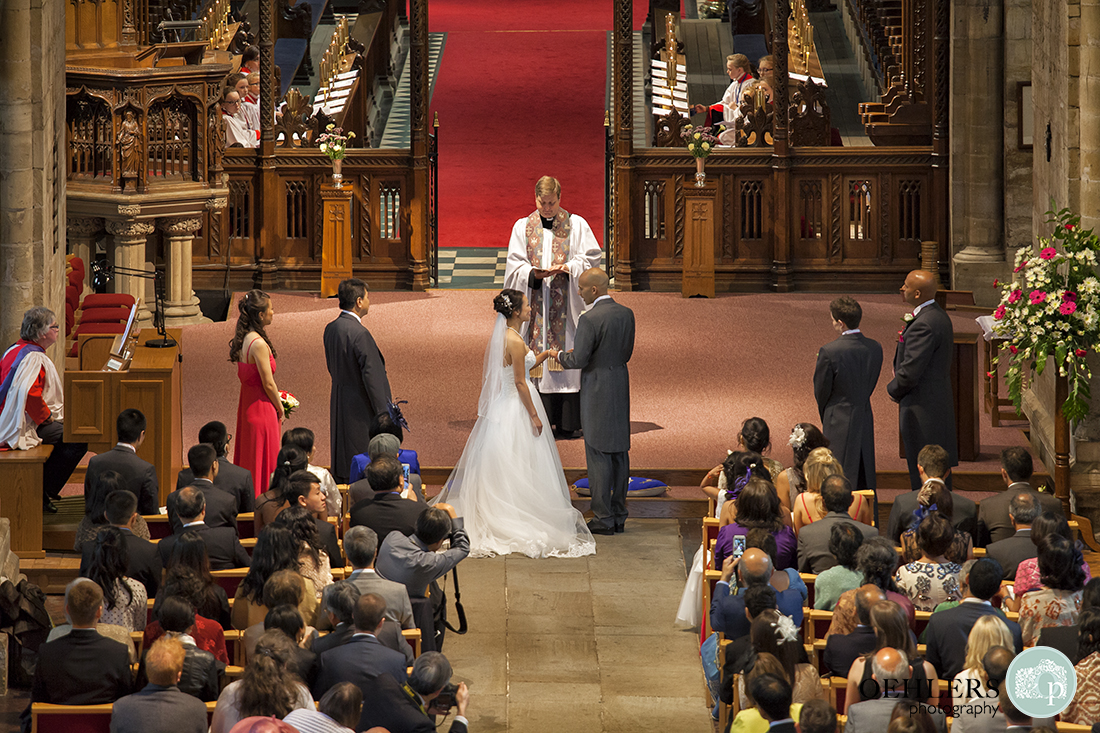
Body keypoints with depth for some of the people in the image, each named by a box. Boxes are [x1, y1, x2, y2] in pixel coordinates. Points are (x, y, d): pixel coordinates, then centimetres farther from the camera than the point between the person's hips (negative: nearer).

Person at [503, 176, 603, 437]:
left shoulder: (576, 225, 5)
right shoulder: (522, 226, 9)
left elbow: (591, 258, 2)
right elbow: (514, 264, 4)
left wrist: (568, 267, -16)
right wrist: (533, 274, -16)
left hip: (566, 306, -1)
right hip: (535, 305, 1)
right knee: (536, 362, -2)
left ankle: (566, 423, 0)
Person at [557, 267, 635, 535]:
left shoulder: (591, 319, -18)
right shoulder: (626, 314, 5)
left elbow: (579, 360, -17)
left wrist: (561, 356, 4)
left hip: (597, 390, -7)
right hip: (621, 385, 7)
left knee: (598, 455, -1)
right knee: (620, 452, 12)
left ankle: (603, 518, 1)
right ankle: (619, 516, 18)